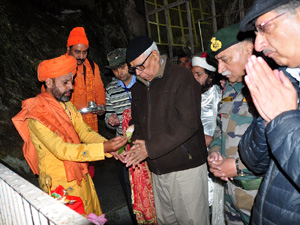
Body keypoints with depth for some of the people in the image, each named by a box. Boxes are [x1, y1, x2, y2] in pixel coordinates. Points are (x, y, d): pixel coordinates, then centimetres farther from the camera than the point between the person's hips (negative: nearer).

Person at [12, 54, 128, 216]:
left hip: (80, 176, 7)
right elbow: (61, 150, -30)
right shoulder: (36, 116, -22)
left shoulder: (66, 104, 3)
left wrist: (111, 148, -20)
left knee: (92, 216, 19)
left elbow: (84, 132, -3)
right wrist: (103, 148, -38)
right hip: (59, 183, -7)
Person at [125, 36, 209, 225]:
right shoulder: (139, 86, 13)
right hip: (158, 169, 7)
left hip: (185, 166, -6)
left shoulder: (182, 78, -11)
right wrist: (138, 143, 0)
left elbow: (187, 123, -20)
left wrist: (150, 147, -18)